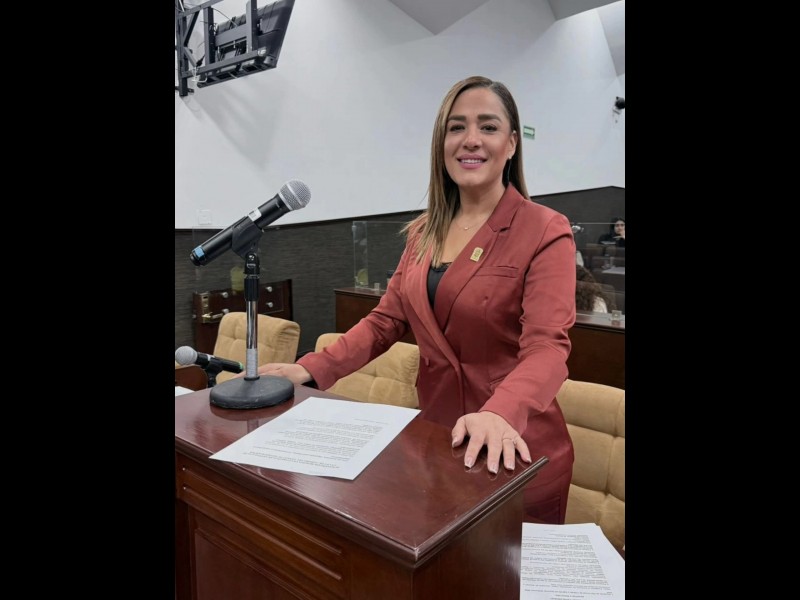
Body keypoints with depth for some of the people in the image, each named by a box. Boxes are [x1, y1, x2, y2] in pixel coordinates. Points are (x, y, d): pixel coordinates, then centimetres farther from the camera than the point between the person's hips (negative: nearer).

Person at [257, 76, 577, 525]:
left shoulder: (546, 232, -13)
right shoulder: (424, 233, 5)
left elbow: (546, 348, -24)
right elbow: (386, 320, 4)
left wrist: (500, 413, -44)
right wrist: (312, 369, -8)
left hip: (512, 453, -4)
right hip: (435, 438, 5)